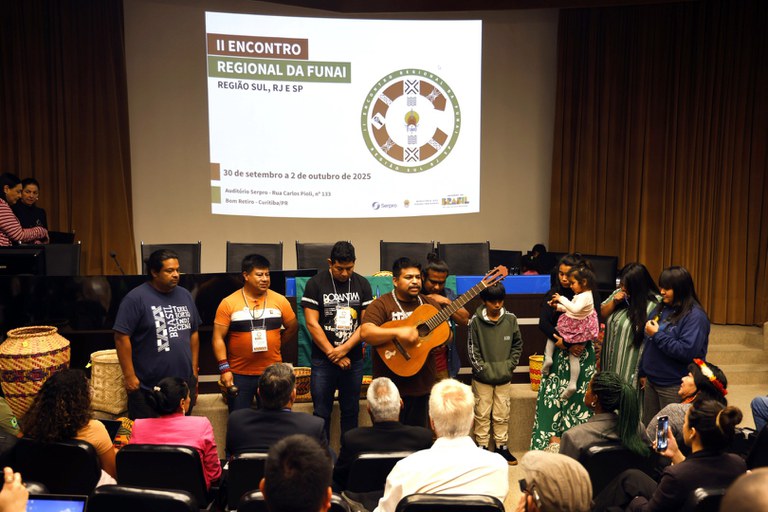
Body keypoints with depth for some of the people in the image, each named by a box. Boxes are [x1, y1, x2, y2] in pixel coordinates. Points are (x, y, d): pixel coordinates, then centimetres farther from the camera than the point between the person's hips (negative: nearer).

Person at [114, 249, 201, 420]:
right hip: (147, 387, -5)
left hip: (184, 385, 5)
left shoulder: (185, 295, 9)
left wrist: (194, 370, 11)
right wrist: (129, 376, -14)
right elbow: (121, 337, -12)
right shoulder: (136, 298, -10)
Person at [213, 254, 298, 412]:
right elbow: (218, 338, -5)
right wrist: (224, 369, -11)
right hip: (239, 375, -1)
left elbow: (293, 327, 13)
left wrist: (274, 344, 8)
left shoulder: (280, 300, 0)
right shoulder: (228, 303, -5)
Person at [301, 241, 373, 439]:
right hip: (323, 360, -2)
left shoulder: (362, 284, 4)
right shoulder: (315, 284, -4)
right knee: (322, 413, 2)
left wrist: (344, 349, -10)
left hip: (353, 358, 2)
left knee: (351, 411, 10)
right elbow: (312, 323, -8)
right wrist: (332, 353, -10)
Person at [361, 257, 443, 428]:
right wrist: (397, 332, -31)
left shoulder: (430, 304, 10)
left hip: (423, 387, 5)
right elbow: (365, 332, -21)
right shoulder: (382, 304, -7)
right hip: (391, 388, -5)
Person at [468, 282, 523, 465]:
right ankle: (481, 446, 19)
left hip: (504, 377, 2)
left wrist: (510, 365, -1)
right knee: (482, 414, 6)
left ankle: (501, 446, 24)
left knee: (502, 415, 10)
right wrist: (482, 368, -9)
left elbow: (518, 344, 7)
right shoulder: (476, 320, -9)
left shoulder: (510, 319, -2)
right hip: (482, 377, -2)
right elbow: (472, 349, -5)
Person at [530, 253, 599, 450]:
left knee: (579, 399, -2)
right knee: (552, 398, -2)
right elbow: (544, 323, -5)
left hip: (582, 354, -1)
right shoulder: (553, 295, 6)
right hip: (557, 355, 2)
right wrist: (565, 344, -17)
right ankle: (546, 446, 4)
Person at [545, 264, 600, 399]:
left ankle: (548, 358, 4)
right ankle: (572, 384, 9)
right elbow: (572, 309, 15)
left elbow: (575, 309, -40)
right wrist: (558, 306, 6)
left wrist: (562, 298, -34)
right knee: (574, 357, 10)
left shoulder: (584, 296, -24)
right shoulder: (584, 295, 5)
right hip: (580, 333, 9)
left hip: (574, 331, -9)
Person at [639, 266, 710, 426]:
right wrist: (643, 372, 20)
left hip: (674, 387, -7)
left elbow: (687, 352, -25)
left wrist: (657, 334, -20)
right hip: (652, 381, 7)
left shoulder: (695, 316, -15)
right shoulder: (661, 308, 8)